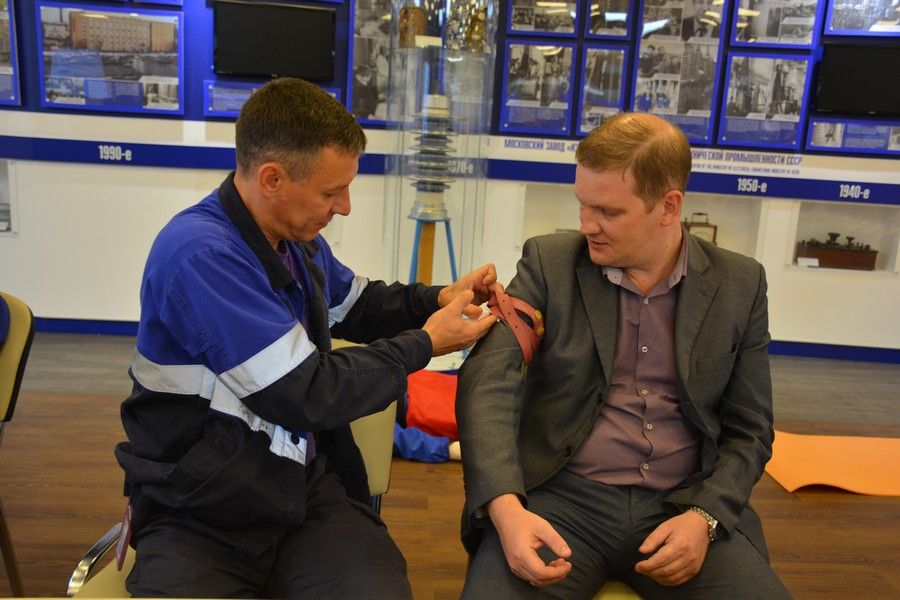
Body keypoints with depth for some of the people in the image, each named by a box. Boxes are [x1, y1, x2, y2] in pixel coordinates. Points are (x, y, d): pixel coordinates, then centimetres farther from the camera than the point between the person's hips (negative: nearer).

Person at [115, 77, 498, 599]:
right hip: (198, 517, -5)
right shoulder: (199, 255, -22)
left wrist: (438, 300, 4)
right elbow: (307, 394, -22)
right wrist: (423, 344, -9)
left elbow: (356, 304, 23)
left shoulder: (297, 236, 4)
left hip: (307, 486, 5)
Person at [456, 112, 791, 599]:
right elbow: (489, 381, -11)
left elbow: (749, 430, 8)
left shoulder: (739, 285, 4)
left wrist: (704, 517, -9)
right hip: (559, 498, -2)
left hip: (681, 507, 3)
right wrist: (506, 506, -26)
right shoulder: (548, 263, 0)